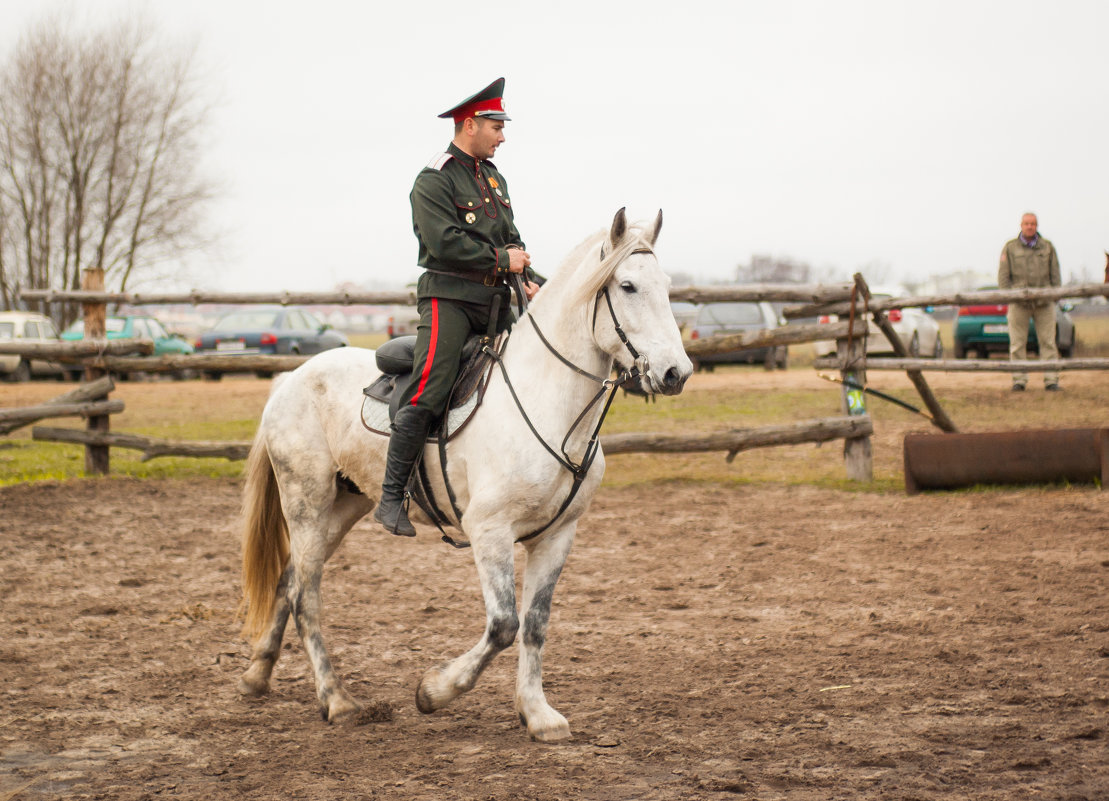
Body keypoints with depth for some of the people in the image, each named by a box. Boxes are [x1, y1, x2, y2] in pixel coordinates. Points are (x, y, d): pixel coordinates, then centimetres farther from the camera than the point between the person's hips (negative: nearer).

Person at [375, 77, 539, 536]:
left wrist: (526, 278, 2)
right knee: (427, 395, -17)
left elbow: (510, 239, 21)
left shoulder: (494, 179, 20)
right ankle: (391, 498, -13)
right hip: (449, 297, -8)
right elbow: (444, 242, -17)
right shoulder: (434, 181, -7)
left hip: (494, 301, 8)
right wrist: (501, 259, -12)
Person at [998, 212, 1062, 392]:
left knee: (1048, 342, -1)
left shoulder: (1047, 247, 11)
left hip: (1044, 302, 1)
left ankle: (1051, 380, 1)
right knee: (1017, 344, -1)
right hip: (1019, 302, -1)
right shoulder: (1010, 247, 8)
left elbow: (1055, 275, 12)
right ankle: (1019, 380, 6)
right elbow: (1003, 275, 6)